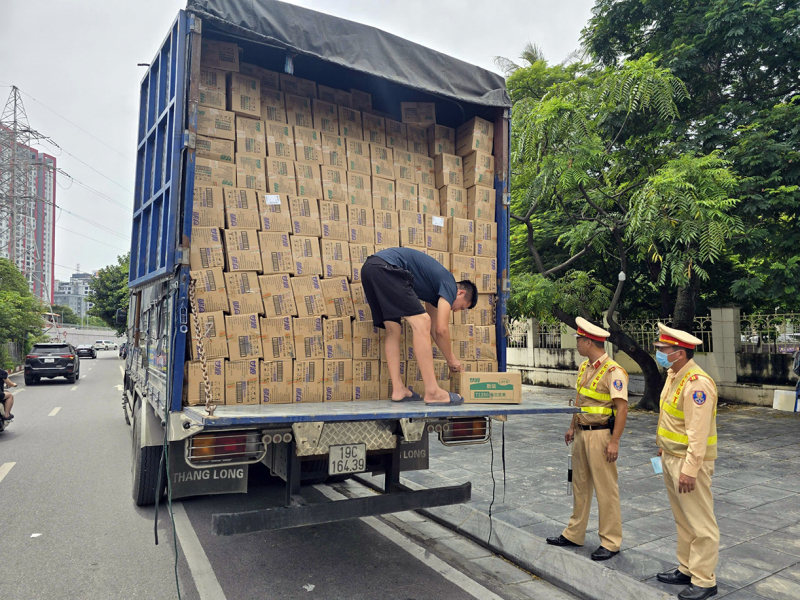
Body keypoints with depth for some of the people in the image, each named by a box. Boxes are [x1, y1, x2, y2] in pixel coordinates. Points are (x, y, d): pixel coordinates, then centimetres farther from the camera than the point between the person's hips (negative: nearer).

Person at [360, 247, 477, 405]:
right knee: (421, 322, -10)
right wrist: (452, 360, 13)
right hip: (385, 267, -10)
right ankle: (432, 392, -11)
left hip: (368, 268, 10)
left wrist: (452, 360, 37)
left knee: (393, 331, 13)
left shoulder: (436, 289, 29)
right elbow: (442, 329, -1)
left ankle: (398, 389, 9)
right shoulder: (450, 284, 4)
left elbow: (434, 329, 33)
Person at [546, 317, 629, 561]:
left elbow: (622, 407, -20)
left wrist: (614, 441, -22)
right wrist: (572, 427, 19)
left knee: (606, 489, 1)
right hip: (582, 433, 9)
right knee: (580, 485, 17)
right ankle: (574, 534, 29)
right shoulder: (584, 367, 10)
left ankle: (611, 542, 15)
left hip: (601, 434, -9)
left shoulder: (613, 371, -17)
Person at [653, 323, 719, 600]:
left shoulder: (697, 383, -23)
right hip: (671, 457, 10)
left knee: (700, 524, 4)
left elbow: (698, 433, -25)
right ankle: (686, 569, 33)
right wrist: (664, 447, 20)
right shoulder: (673, 375, 7)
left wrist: (690, 469, -24)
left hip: (690, 461, -10)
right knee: (683, 521, 20)